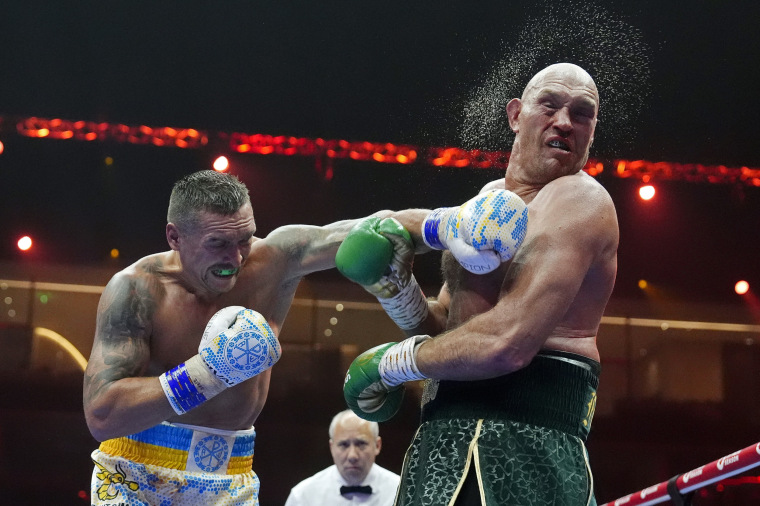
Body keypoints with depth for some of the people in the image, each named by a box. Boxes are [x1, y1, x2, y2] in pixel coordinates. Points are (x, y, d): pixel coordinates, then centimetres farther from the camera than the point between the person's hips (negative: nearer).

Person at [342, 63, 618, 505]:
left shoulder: (579, 199, -12)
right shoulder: (489, 202, 16)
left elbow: (506, 343, -24)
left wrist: (388, 362, -10)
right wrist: (395, 288, -3)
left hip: (519, 438, -8)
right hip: (451, 428, 8)